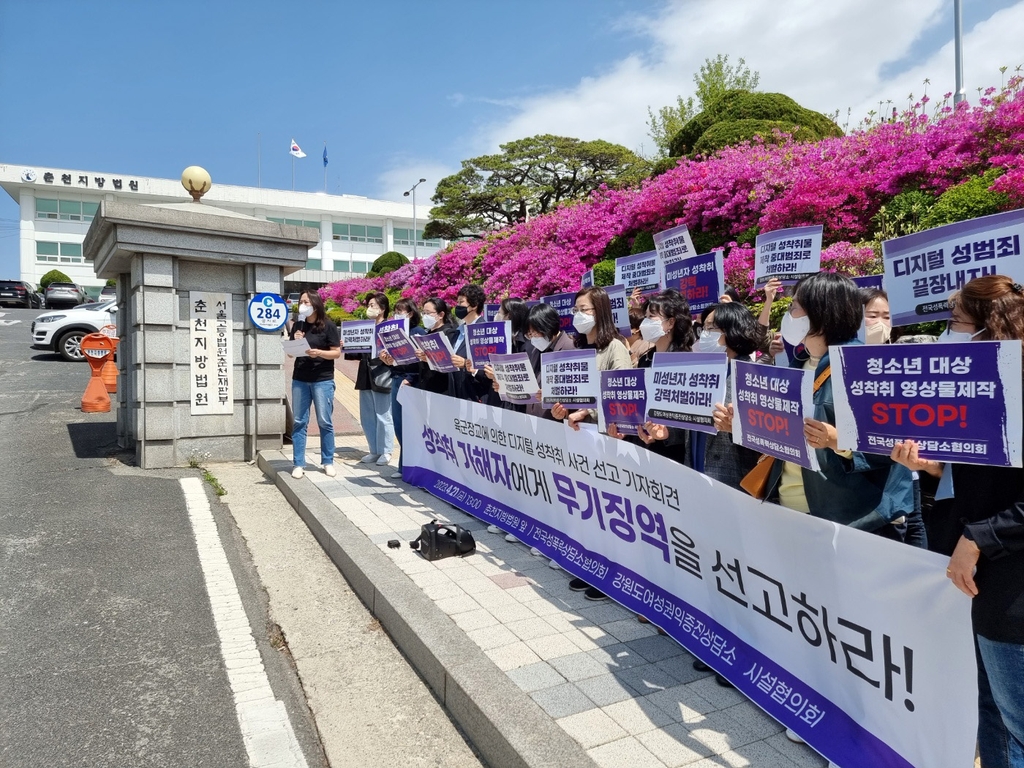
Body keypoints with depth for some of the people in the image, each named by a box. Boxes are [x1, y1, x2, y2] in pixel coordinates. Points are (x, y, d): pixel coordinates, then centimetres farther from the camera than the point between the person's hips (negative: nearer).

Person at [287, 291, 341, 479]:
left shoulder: (328, 326, -5)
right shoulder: (297, 326, 8)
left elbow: (337, 353, -5)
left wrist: (319, 353, -21)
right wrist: (296, 342, -8)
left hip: (323, 380, -4)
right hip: (299, 379, 4)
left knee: (325, 422, 2)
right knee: (299, 422, 4)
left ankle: (328, 462, 14)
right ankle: (298, 464, 10)